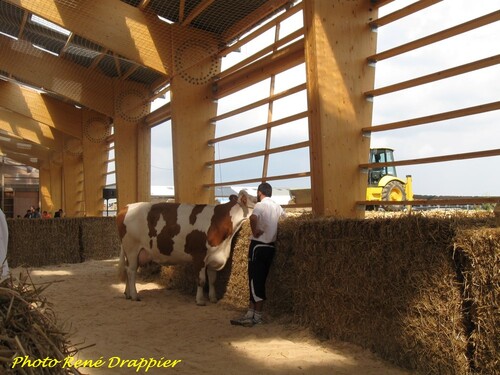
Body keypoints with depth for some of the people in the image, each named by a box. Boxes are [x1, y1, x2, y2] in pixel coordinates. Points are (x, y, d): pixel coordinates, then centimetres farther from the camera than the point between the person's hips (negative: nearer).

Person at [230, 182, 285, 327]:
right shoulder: (277, 207, 11)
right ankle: (251, 314, 13)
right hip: (270, 247, 7)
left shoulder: (260, 205, -11)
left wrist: (255, 232, -17)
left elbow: (253, 218, -33)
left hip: (258, 246, -7)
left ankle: (256, 317, -3)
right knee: (259, 281, 10)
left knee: (255, 280, -3)